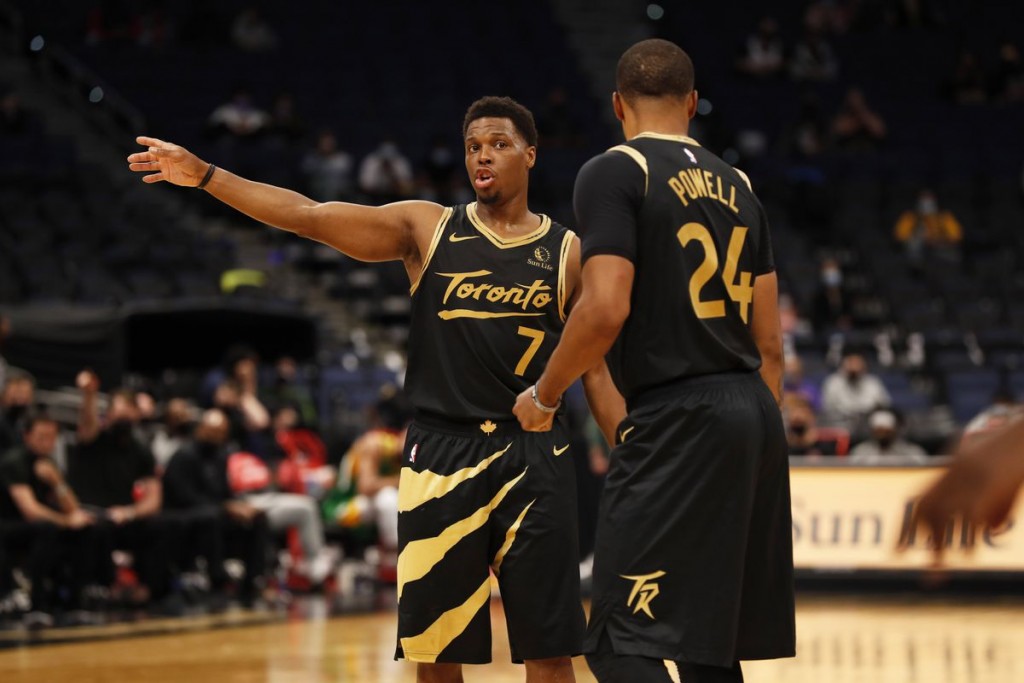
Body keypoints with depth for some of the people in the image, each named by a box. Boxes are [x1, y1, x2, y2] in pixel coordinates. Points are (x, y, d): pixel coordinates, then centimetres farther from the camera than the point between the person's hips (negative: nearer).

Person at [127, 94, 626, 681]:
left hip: (532, 458, -1)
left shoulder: (567, 253, 5)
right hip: (441, 455, 1)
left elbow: (596, 372, 7)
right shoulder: (429, 228, 5)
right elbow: (310, 217, -3)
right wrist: (205, 175, -12)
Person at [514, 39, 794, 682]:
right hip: (754, 413, 8)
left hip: (675, 418, -8)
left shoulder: (614, 173, -5)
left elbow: (605, 310, -16)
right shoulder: (736, 184, 17)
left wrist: (544, 395, -1)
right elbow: (769, 343, 17)